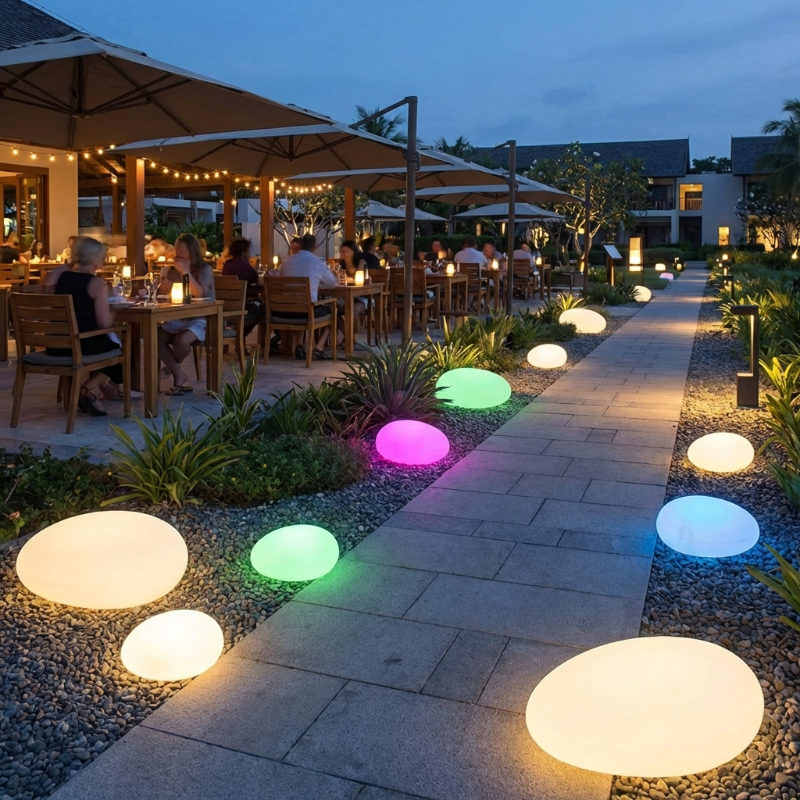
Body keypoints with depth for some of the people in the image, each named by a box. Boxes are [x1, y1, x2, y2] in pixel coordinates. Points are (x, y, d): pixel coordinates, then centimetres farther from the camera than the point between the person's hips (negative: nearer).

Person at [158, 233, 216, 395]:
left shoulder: (205, 269, -4)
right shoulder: (175, 270, 12)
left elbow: (199, 293, -19)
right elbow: (163, 293, 13)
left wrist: (186, 272, -22)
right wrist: (163, 278, -6)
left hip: (200, 319, -5)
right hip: (178, 319, 6)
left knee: (182, 339, -34)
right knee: (156, 336, -23)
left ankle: (173, 367, 3)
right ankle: (180, 378, -19)